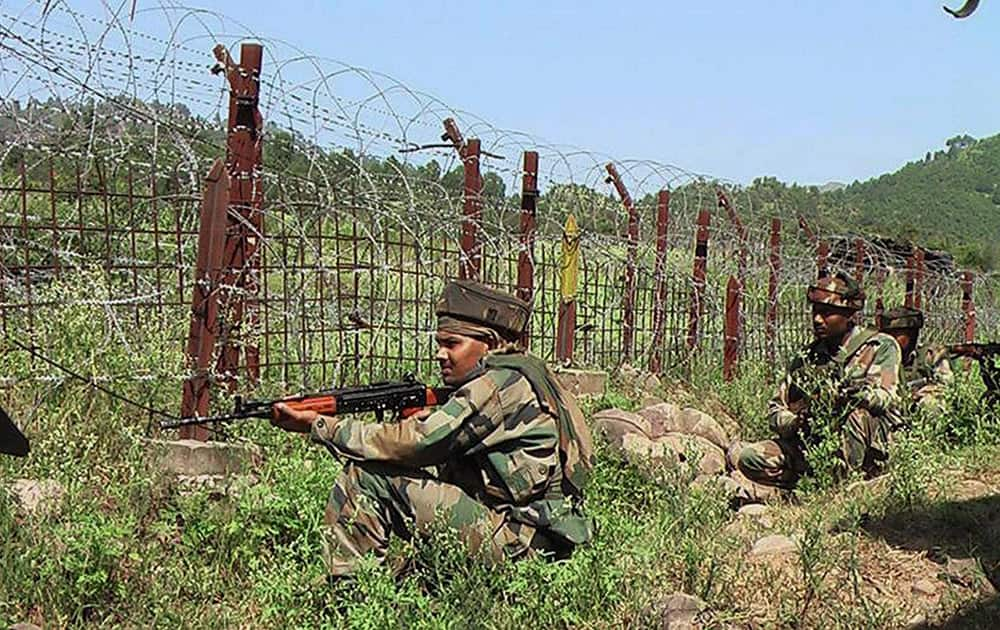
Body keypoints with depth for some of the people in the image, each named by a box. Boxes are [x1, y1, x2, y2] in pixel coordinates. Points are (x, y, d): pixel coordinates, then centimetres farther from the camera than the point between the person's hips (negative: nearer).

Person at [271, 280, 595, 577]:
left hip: (514, 543, -10)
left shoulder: (503, 382, -13)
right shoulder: (514, 378, 16)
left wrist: (320, 426, -12)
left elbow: (417, 443, -17)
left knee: (365, 475, -13)